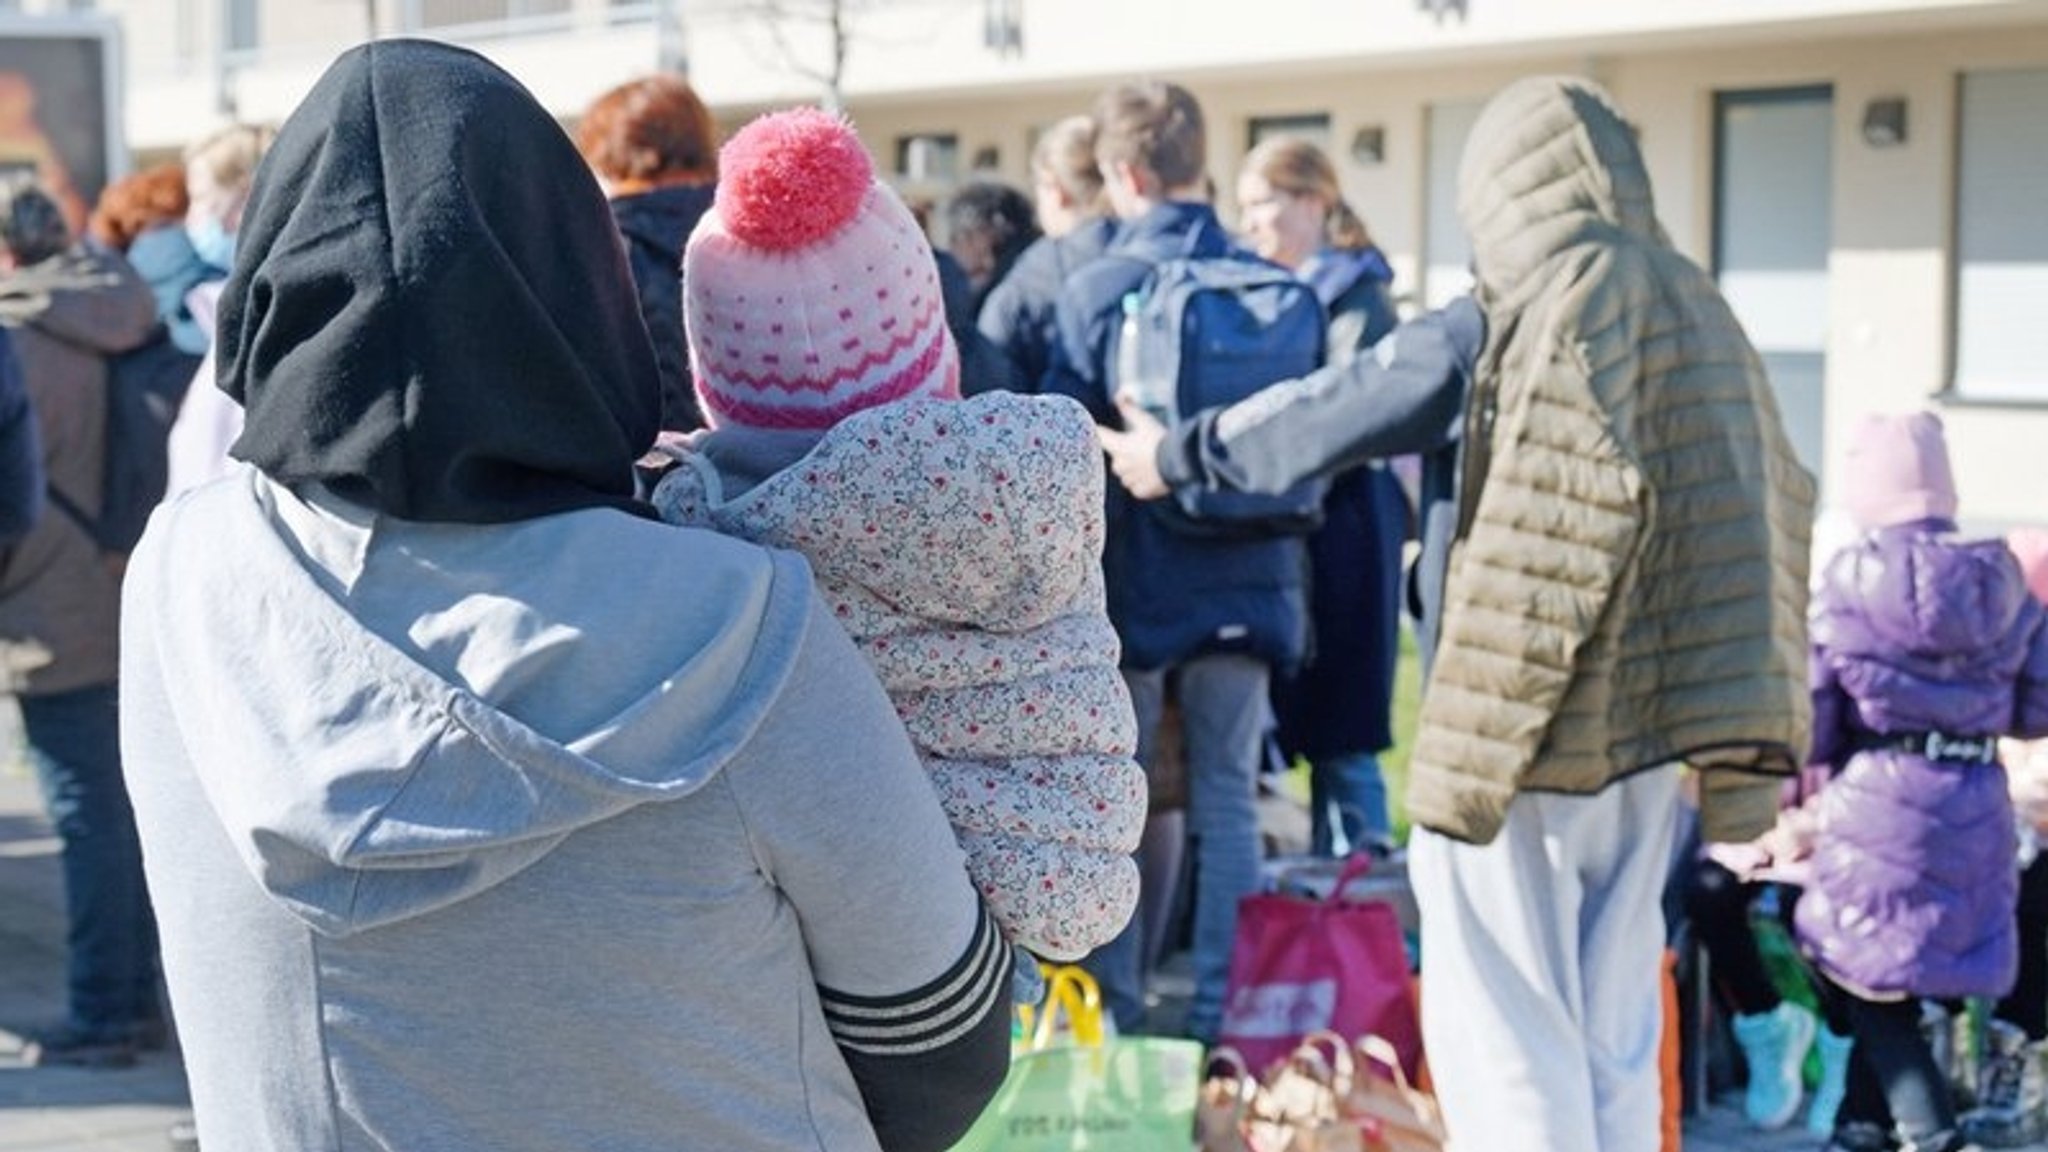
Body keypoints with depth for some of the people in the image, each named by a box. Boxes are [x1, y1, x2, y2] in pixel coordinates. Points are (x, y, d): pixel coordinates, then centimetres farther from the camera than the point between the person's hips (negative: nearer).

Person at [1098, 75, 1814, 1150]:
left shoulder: (1490, 333, -12)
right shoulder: (1698, 317, 5)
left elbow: (1316, 418, -2)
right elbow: (1765, 508, 15)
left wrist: (1176, 455, 14)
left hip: (1513, 734, -6)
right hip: (1645, 735, 6)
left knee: (1504, 1034, 1)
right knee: (1616, 1034, 15)